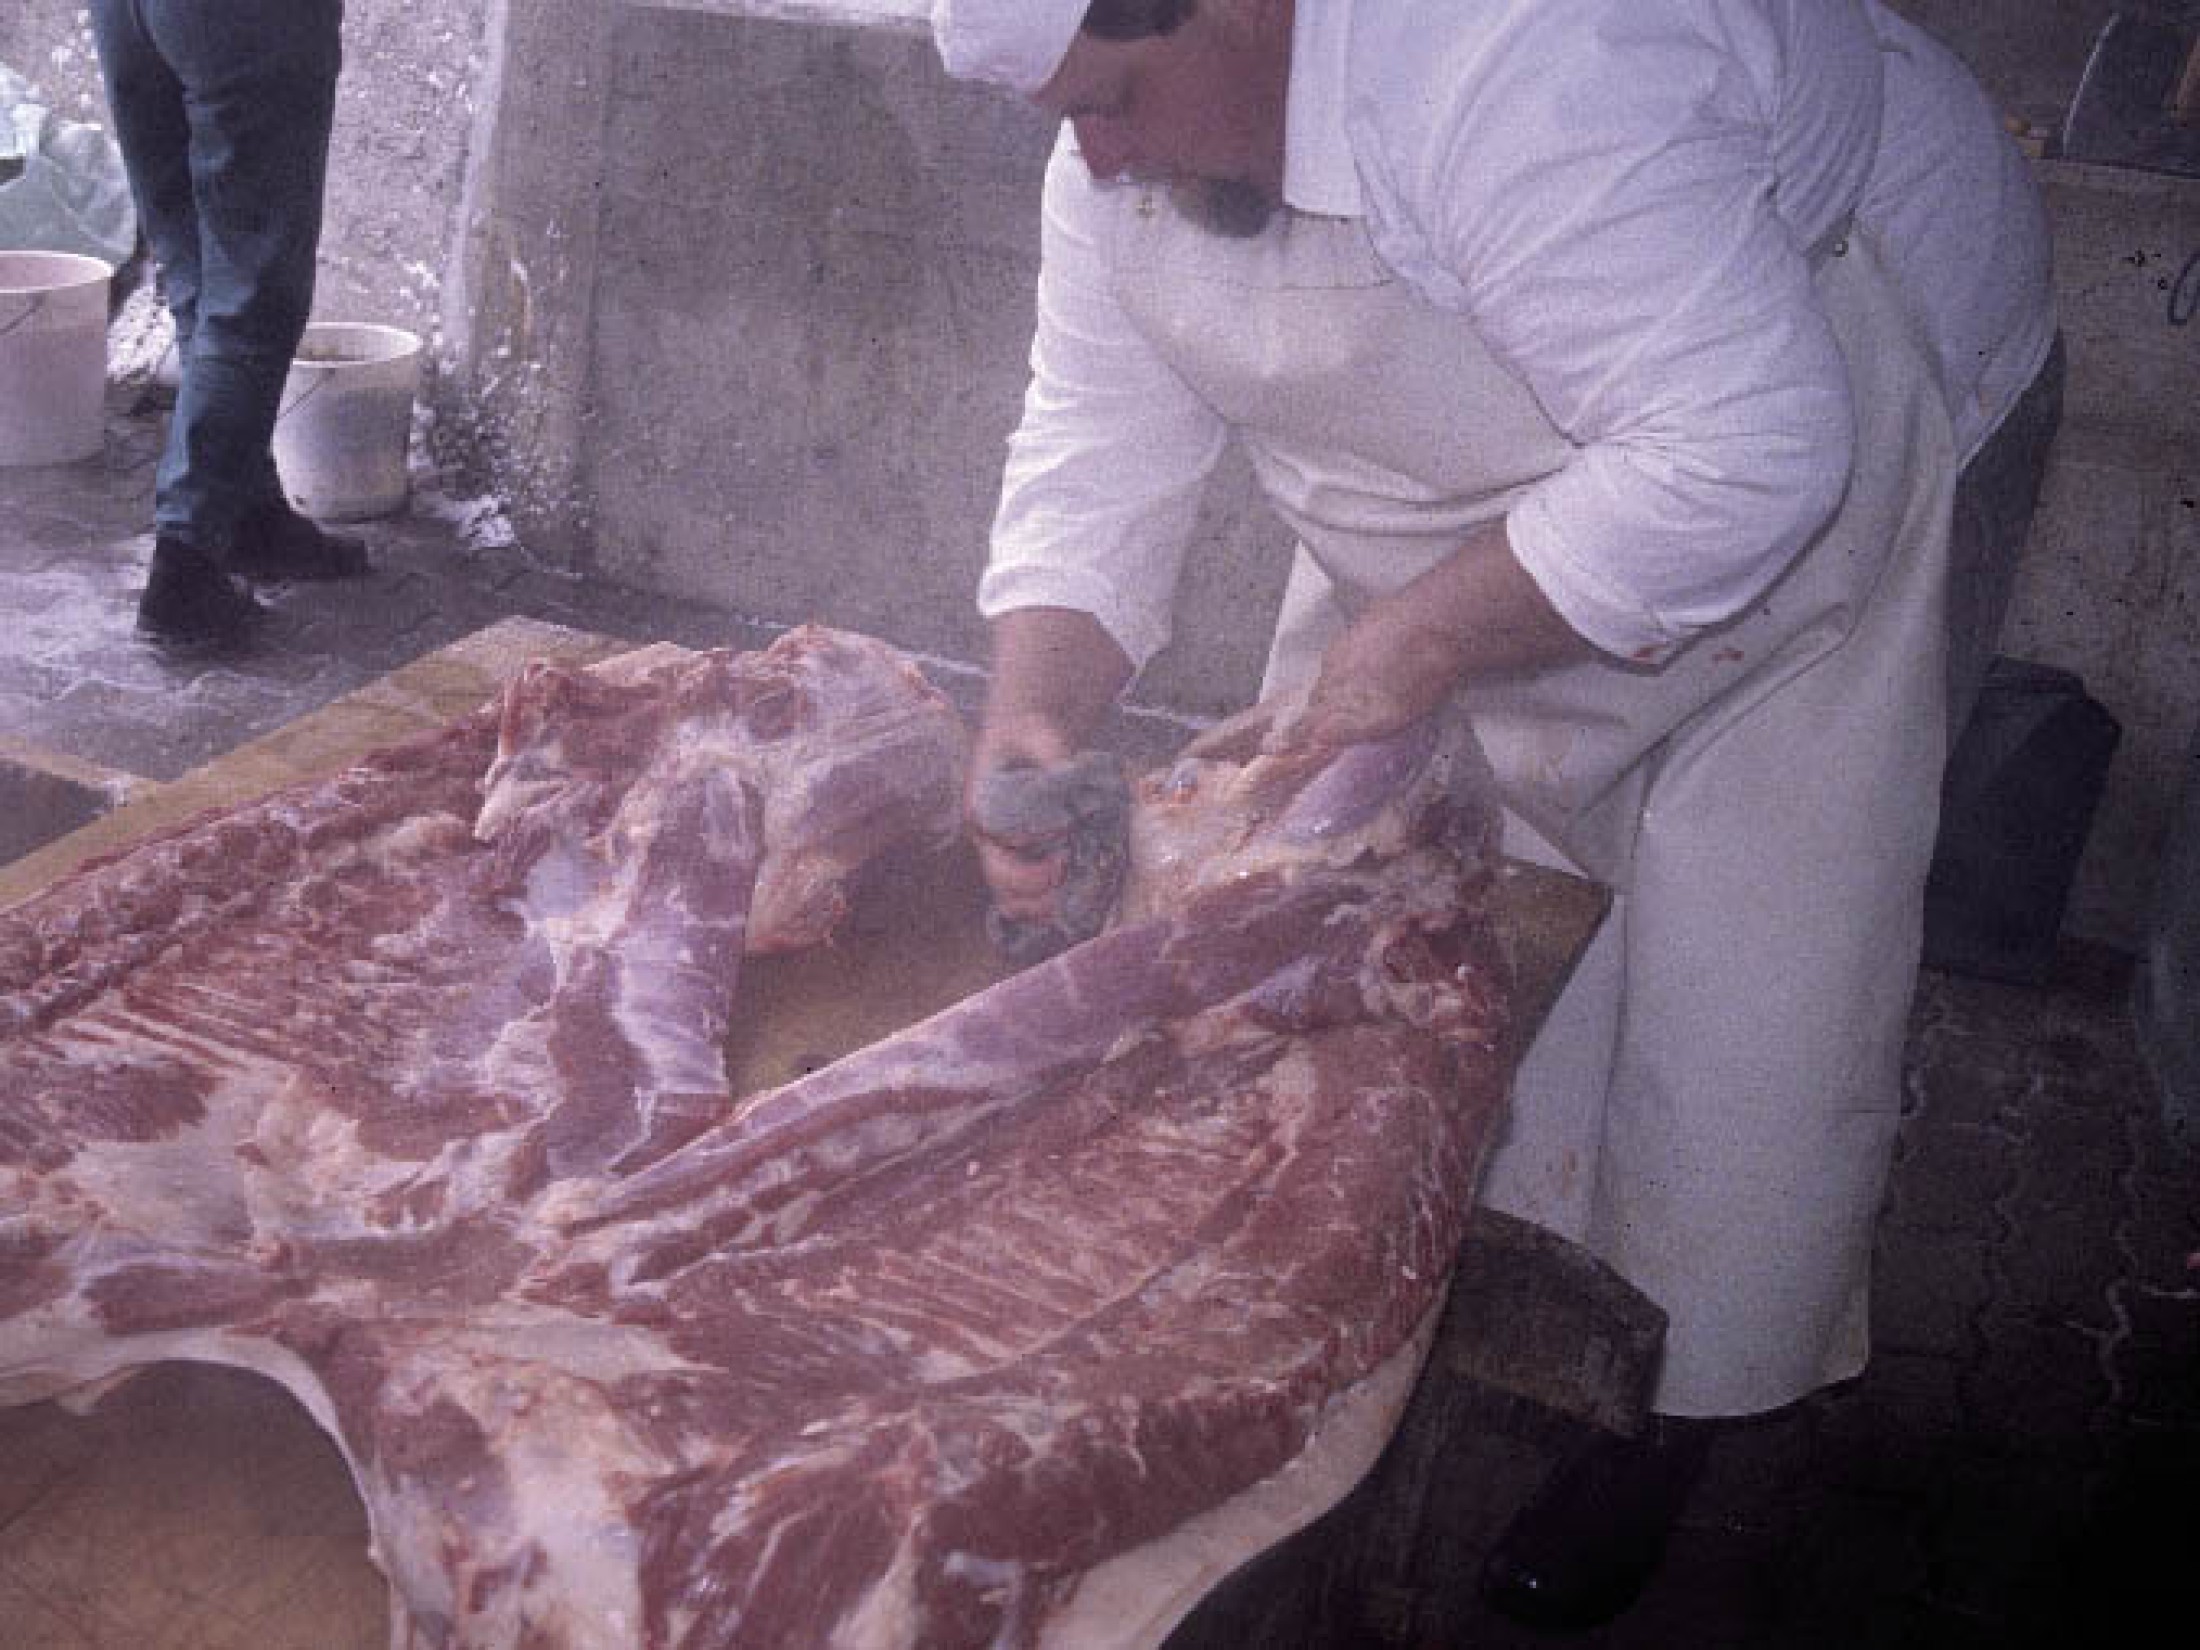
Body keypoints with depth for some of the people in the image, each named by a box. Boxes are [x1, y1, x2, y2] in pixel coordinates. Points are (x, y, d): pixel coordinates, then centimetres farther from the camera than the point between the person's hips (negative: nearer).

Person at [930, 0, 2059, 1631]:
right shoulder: (1122, 157, -13)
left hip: (1823, 450, -7)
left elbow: (1743, 447, -42)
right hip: (1457, 531, 7)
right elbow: (1100, 455, -10)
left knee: (1747, 1001, -4)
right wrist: (1030, 715, -26)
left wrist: (1426, 637, -37)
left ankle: (1669, 1415, 17)